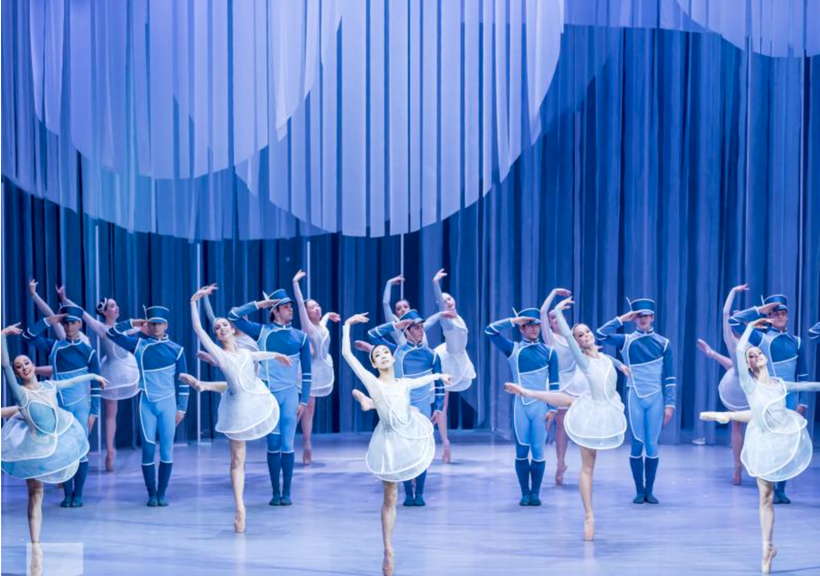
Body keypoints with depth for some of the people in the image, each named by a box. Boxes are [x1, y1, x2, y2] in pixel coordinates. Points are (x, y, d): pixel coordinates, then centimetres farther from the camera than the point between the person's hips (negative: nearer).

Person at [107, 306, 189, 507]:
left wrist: (182, 408, 1)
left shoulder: (176, 349, 3)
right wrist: (132, 323, -2)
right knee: (148, 449, -2)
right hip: (147, 404, 0)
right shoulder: (139, 345, 4)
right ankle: (151, 493, 7)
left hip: (168, 403, 0)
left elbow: (183, 381, 5)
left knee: (166, 449, 1)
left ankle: (162, 493, 9)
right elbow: (112, 334, 3)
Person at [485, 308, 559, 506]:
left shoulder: (549, 352, 7)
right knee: (521, 451, 1)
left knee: (538, 451, -1)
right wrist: (514, 320, -4)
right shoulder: (513, 349, 6)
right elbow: (490, 330, -1)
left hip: (541, 406, 0)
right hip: (521, 405, 0)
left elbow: (554, 383, 6)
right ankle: (525, 493, 10)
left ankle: (535, 493, 8)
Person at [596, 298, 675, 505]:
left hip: (656, 398, 0)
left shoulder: (663, 343, 3)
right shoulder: (627, 341, 2)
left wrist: (670, 404, -2)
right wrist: (622, 319, -12)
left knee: (652, 446, 2)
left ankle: (650, 490, 11)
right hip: (635, 398, 0)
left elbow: (669, 377, 3)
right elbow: (601, 335, -12)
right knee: (637, 445, 1)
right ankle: (639, 491, 10)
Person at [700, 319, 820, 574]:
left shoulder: (781, 384, 1)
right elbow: (739, 350, -21)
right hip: (764, 444, -2)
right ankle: (767, 547, 12)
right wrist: (751, 326, -10)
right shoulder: (749, 383, -11)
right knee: (766, 497, 3)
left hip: (787, 437, 2)